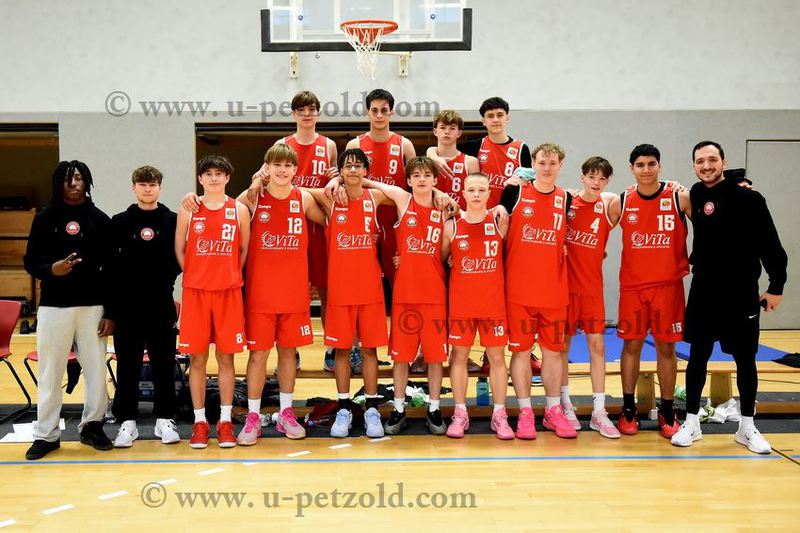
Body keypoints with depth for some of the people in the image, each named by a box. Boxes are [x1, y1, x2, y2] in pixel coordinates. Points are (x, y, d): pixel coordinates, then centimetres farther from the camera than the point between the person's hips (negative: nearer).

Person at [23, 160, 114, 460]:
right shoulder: (45, 218, 6)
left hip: (92, 306, 0)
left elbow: (110, 268, 3)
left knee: (96, 370, 3)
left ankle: (92, 425, 20)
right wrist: (51, 269, -18)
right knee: (50, 372, 3)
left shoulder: (100, 220, 5)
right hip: (53, 306, 0)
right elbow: (30, 261, 5)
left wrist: (110, 312, -2)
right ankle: (46, 434, 14)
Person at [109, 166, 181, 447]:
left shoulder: (173, 220, 5)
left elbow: (180, 258, 4)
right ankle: (127, 421, 13)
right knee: (128, 364, 4)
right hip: (127, 304, 0)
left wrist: (167, 277, -9)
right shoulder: (120, 222, 6)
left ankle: (165, 419, 15)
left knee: (164, 362, 5)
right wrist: (119, 286, -6)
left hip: (161, 303, 0)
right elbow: (109, 261, 4)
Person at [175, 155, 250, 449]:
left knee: (226, 357, 4)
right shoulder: (188, 210, 4)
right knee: (197, 358, 3)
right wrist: (194, 276, 5)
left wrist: (231, 277, 3)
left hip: (228, 292, 0)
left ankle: (225, 421, 13)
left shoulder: (239, 210, 4)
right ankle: (199, 422, 13)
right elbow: (179, 249, 10)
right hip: (195, 292, 0)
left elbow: (244, 250, 9)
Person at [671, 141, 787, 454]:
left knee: (745, 360, 7)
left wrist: (777, 286, -9)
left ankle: (747, 427, 21)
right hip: (703, 294, 4)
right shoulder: (696, 195, 3)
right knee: (697, 357, 7)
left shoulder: (748, 198, -10)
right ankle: (692, 423, 18)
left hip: (741, 296, -3)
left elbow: (770, 245, -9)